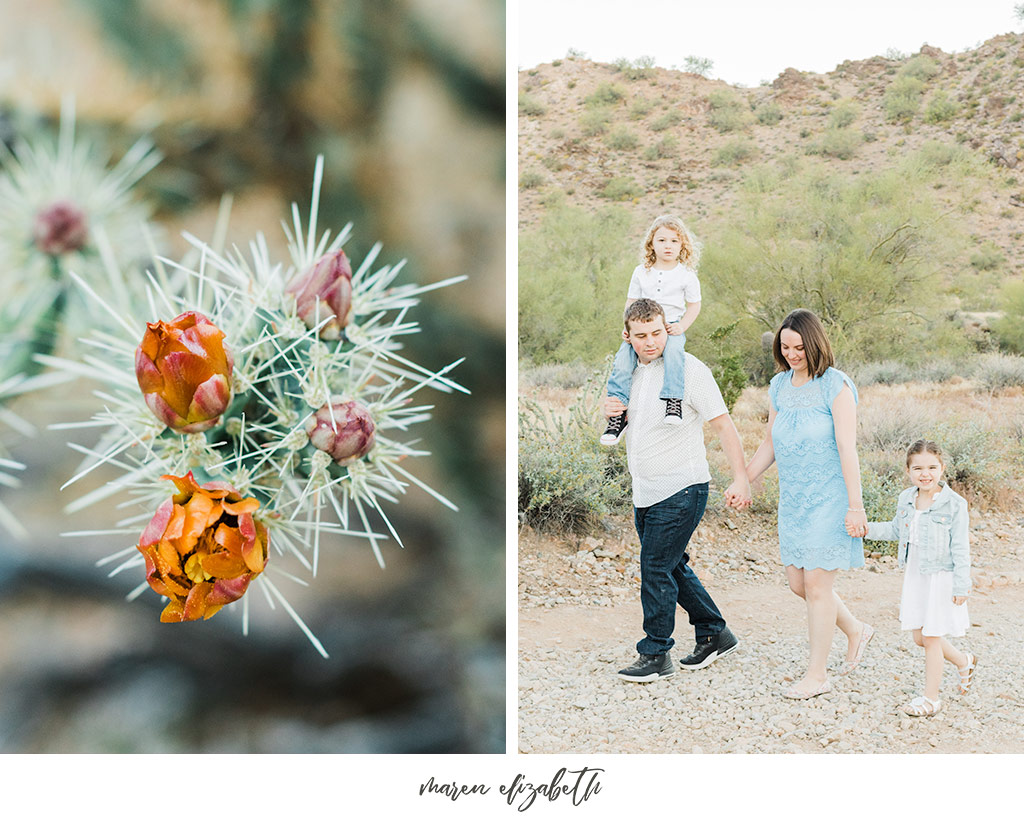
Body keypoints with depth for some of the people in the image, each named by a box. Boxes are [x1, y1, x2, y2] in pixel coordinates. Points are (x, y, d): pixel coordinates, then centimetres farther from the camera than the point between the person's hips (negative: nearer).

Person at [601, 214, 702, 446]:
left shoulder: (687, 275, 2)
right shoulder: (641, 272, 9)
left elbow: (694, 305, 7)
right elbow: (631, 302, 14)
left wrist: (681, 326, -10)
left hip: (672, 326, -2)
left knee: (673, 351, -37)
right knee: (622, 360, -20)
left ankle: (674, 401, -38)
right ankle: (618, 412, -17)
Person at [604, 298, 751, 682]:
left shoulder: (689, 369, -12)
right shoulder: (630, 371, 9)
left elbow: (723, 424, -13)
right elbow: (621, 421, 24)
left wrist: (740, 479, -20)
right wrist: (609, 411, -1)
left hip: (680, 489, -8)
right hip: (644, 492, 8)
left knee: (656, 568, -7)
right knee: (673, 567, 15)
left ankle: (656, 654, 5)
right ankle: (714, 634, 30)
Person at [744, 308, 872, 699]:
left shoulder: (836, 386, -12)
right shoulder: (780, 385, 8)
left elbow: (847, 447, -15)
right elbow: (770, 443, 18)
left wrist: (855, 504, -17)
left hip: (829, 499, -7)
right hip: (793, 500, 7)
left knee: (816, 584, -4)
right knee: (798, 583, 11)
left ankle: (817, 674, 8)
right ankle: (856, 631, 35)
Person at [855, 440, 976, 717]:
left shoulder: (954, 504, -14)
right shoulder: (905, 499, 3)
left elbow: (960, 549, -12)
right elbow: (896, 529, 19)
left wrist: (961, 586, -13)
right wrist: (868, 530, 4)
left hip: (940, 578, -6)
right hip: (914, 577, 7)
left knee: (930, 638, -1)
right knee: (919, 637, 13)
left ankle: (931, 697, 13)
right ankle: (964, 661, 39)